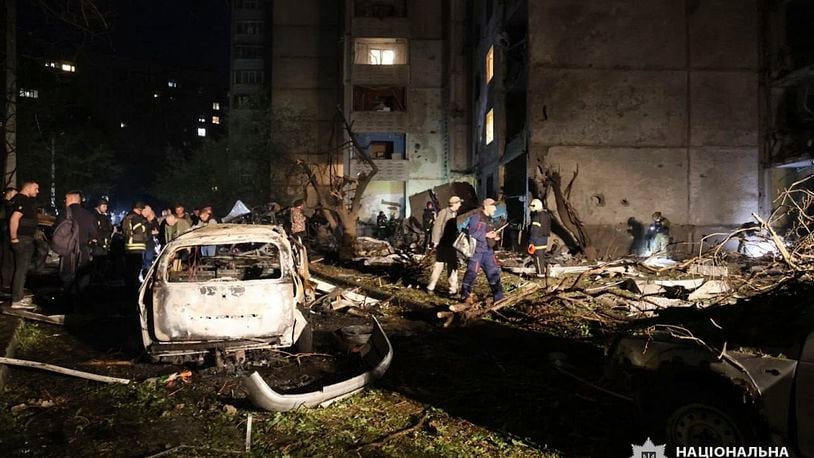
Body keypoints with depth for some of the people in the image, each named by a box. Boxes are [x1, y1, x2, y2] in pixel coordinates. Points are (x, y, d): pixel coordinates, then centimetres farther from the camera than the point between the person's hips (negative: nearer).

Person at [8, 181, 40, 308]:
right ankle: (17, 300, -7)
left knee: (21, 267, 18)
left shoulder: (21, 199, 16)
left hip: (25, 239, 11)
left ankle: (19, 294, 28)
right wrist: (14, 238, -23)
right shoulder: (23, 200, -16)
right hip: (23, 239, -11)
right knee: (22, 268, -9)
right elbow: (14, 219, -27)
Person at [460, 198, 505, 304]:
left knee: (494, 271, 6)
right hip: (476, 250, -8)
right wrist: (486, 235, -18)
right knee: (472, 272, -2)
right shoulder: (476, 217, -10)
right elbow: (471, 233, -17)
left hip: (487, 250, 8)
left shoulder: (489, 219, 16)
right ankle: (465, 295, 13)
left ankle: (498, 296, 12)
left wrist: (494, 237, 3)